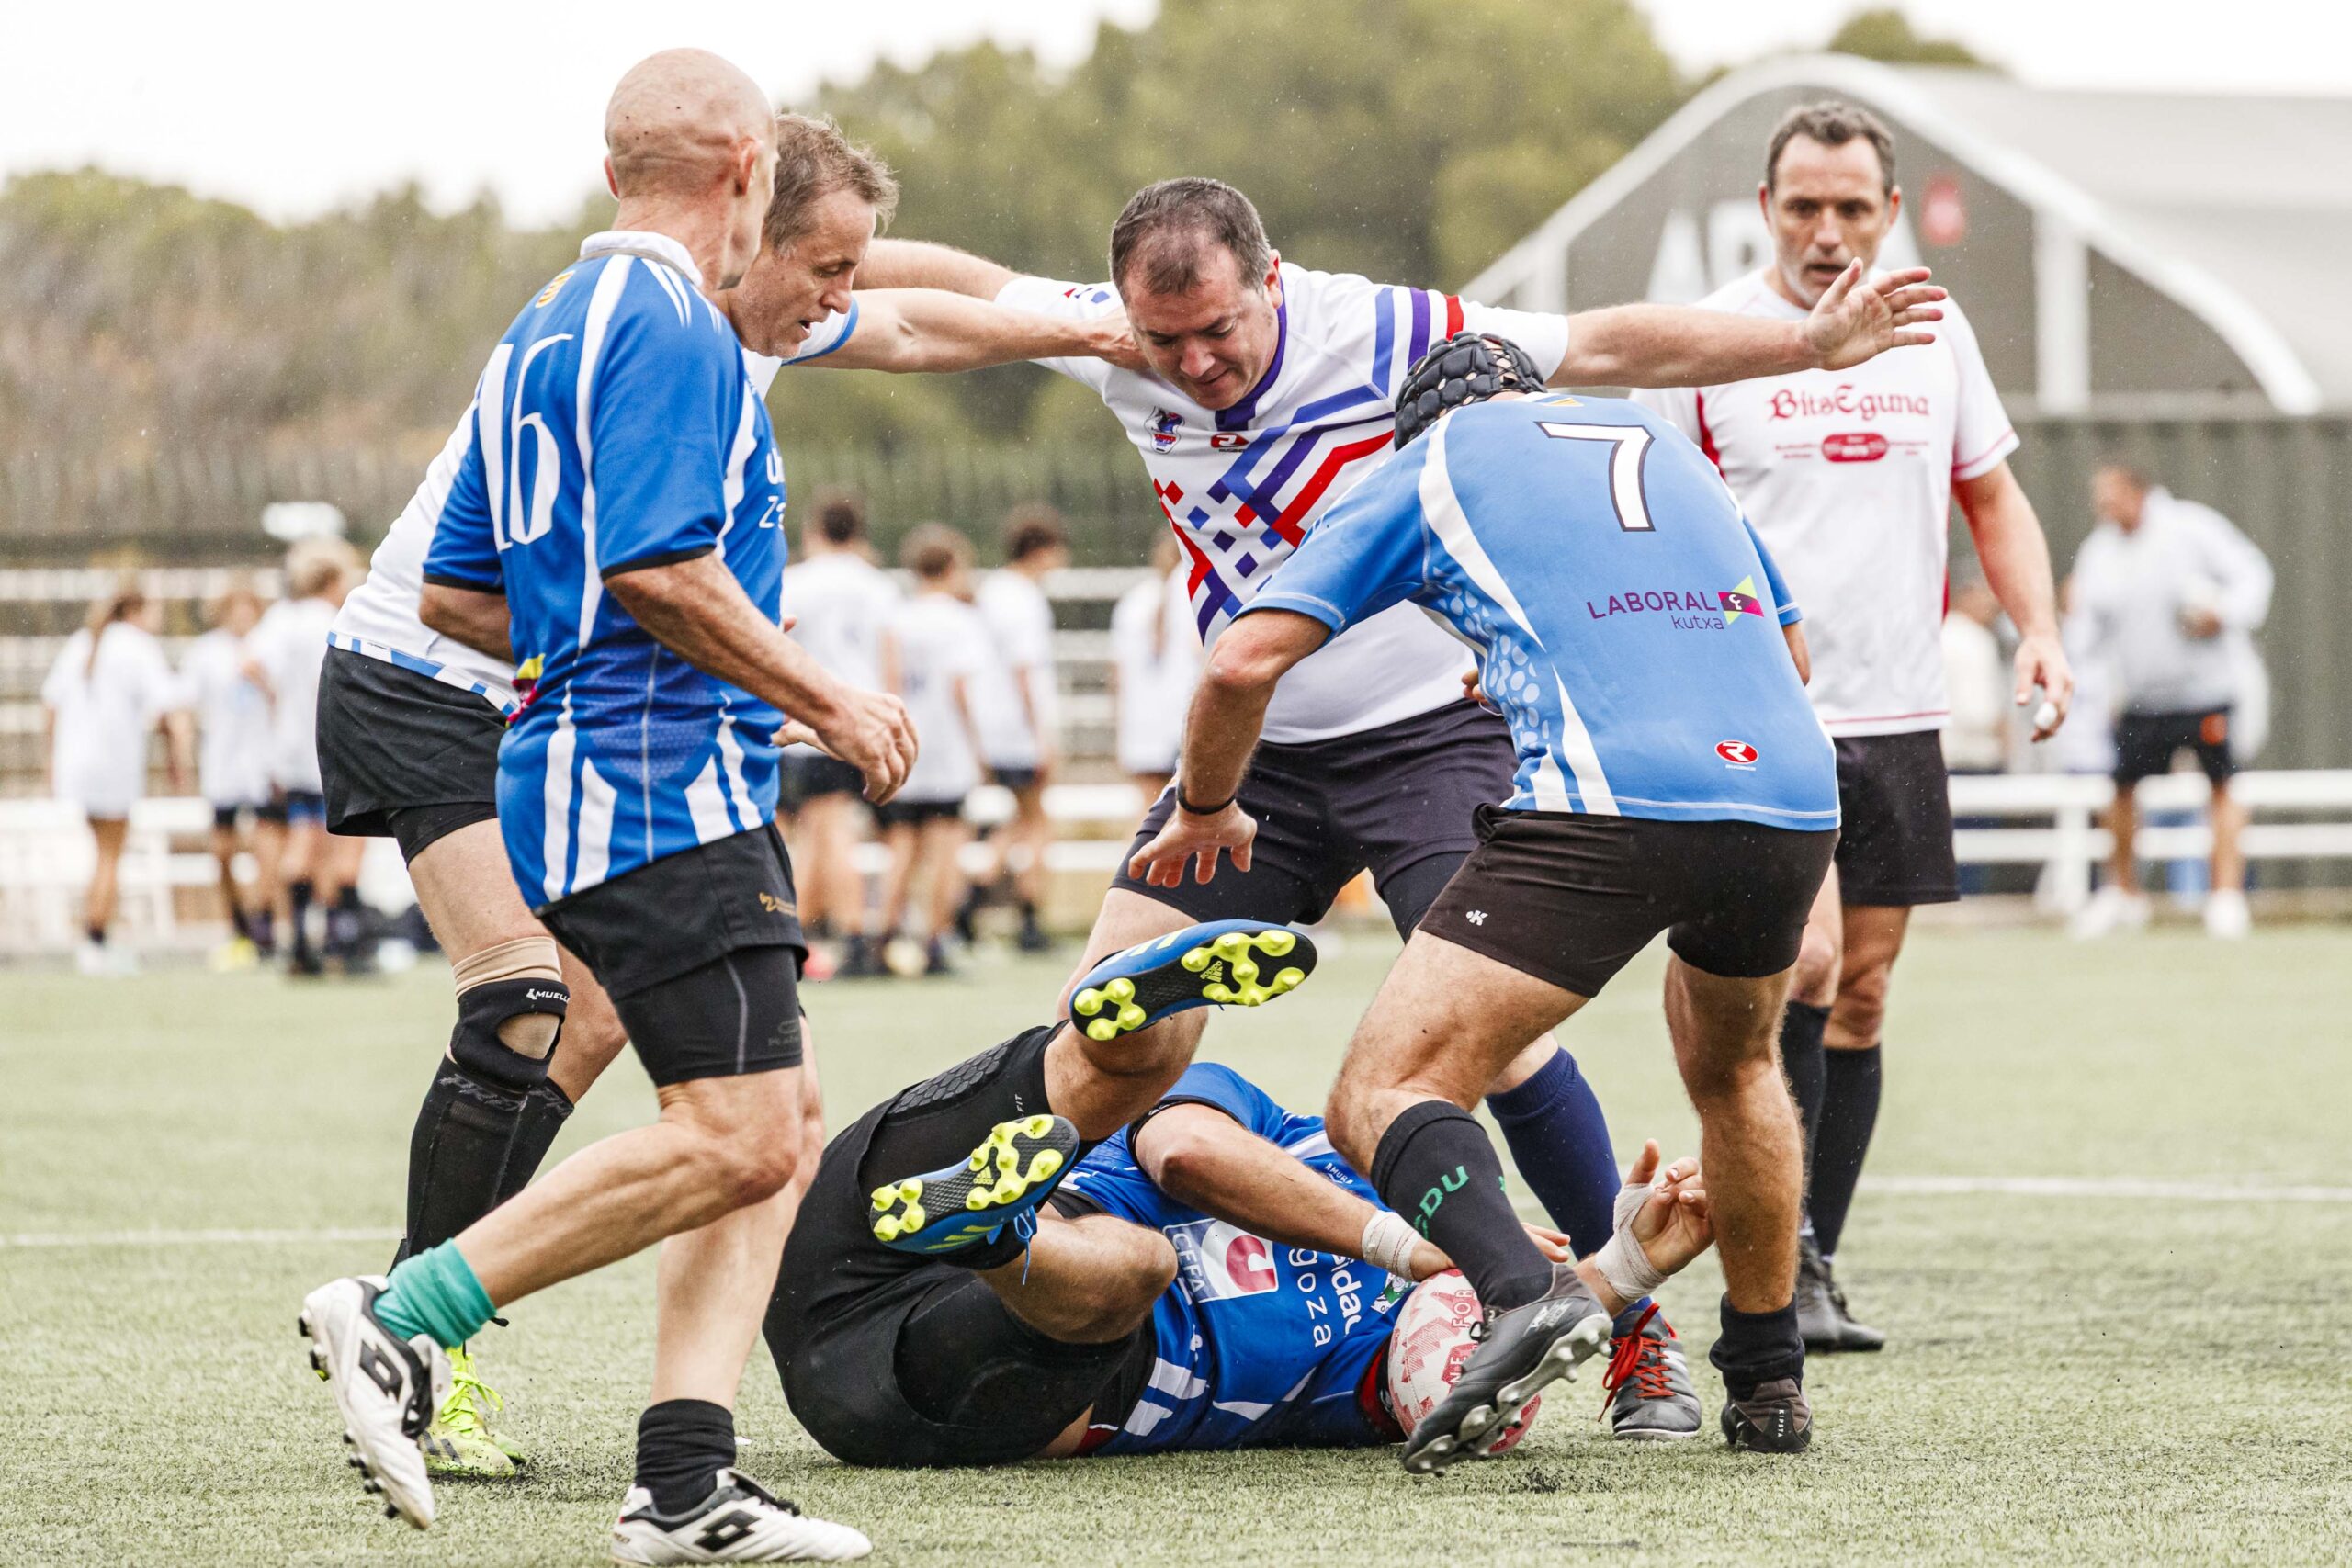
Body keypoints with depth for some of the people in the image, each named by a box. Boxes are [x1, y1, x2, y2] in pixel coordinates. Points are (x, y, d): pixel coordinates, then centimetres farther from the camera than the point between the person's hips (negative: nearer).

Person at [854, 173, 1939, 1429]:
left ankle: (1636, 1321, -6)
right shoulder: (1113, 344, -10)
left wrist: (1810, 344, -16)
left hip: (1430, 730, -4)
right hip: (1253, 750, 4)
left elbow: (1609, 346, -14)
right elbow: (964, 286, 6)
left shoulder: (1387, 336, -21)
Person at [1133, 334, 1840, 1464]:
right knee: (1735, 1068, 34)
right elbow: (1790, 646, 40)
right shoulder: (1665, 444, 31)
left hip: (1604, 807, -5)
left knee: (1383, 1097, -5)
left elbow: (1243, 661, 11)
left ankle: (1524, 1290, -33)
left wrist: (1205, 809, 29)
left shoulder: (1428, 467, 18)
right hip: (1795, 798, 5)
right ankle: (1768, 1386, 35)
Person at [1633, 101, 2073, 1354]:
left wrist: (2039, 629, 5)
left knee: (1860, 999, 7)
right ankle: (1781, 1261, -15)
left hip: (1898, 720, 5)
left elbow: (1991, 496, 19)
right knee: (1804, 966, -21)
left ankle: (1813, 1275, 15)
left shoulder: (1934, 331, 9)